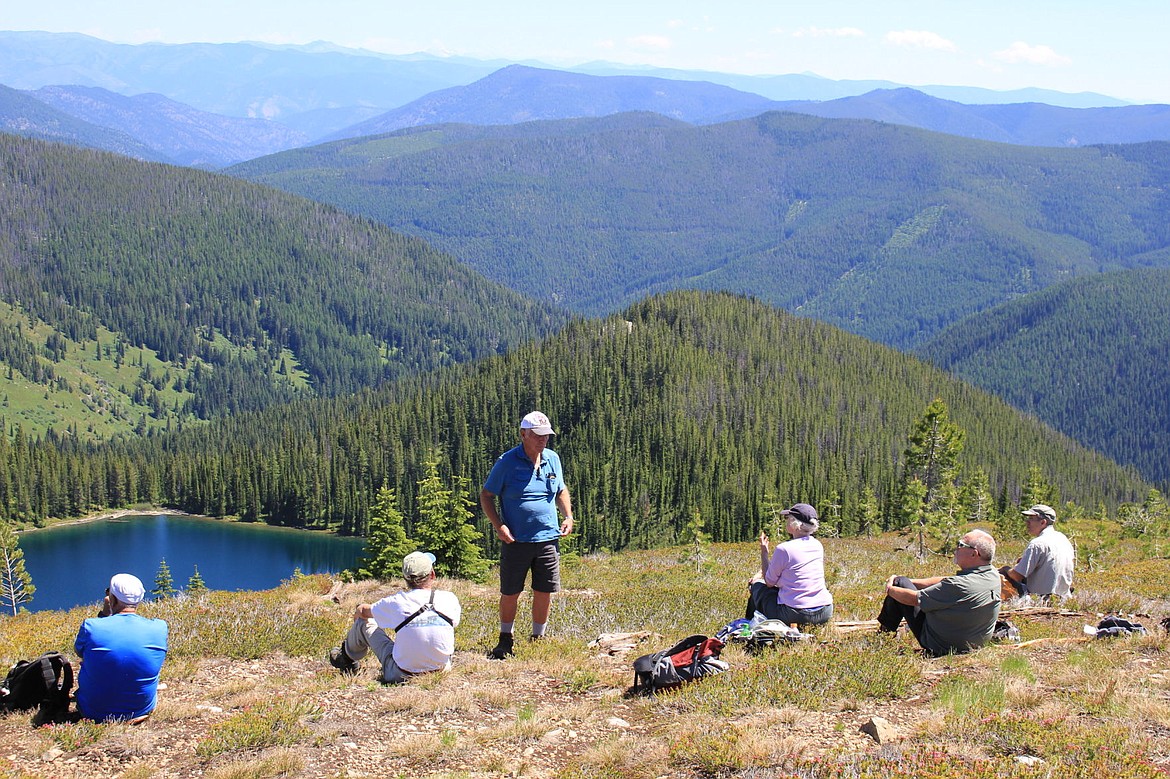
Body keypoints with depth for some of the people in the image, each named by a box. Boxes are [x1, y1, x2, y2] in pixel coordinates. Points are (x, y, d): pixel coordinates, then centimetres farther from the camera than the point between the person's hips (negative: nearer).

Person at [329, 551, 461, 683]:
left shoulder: (397, 602, -15)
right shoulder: (450, 599, -10)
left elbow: (362, 611, 5)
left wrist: (358, 612, 31)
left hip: (400, 676, -2)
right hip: (440, 671, 2)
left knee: (364, 621, 14)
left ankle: (347, 658, 44)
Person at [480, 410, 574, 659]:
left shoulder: (553, 459, 7)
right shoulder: (507, 462, -7)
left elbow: (561, 491, 23)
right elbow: (486, 496, -1)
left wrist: (568, 516, 7)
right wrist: (498, 526, -12)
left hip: (548, 539, 3)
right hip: (516, 541, -3)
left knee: (544, 592, 7)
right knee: (510, 593, 5)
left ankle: (538, 639, 23)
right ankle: (505, 640, 23)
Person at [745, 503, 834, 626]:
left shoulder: (783, 549, -15)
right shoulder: (818, 545, 6)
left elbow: (769, 582, -1)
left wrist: (763, 552, 7)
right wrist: (764, 573, 26)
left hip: (794, 615, -6)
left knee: (757, 585, 20)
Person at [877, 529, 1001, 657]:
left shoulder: (960, 586, -34)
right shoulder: (994, 575, -8)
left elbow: (913, 599, -21)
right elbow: (943, 582, 4)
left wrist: (890, 589, -1)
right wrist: (908, 582, 7)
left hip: (939, 648, -8)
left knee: (900, 582, 1)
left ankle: (884, 631, 22)